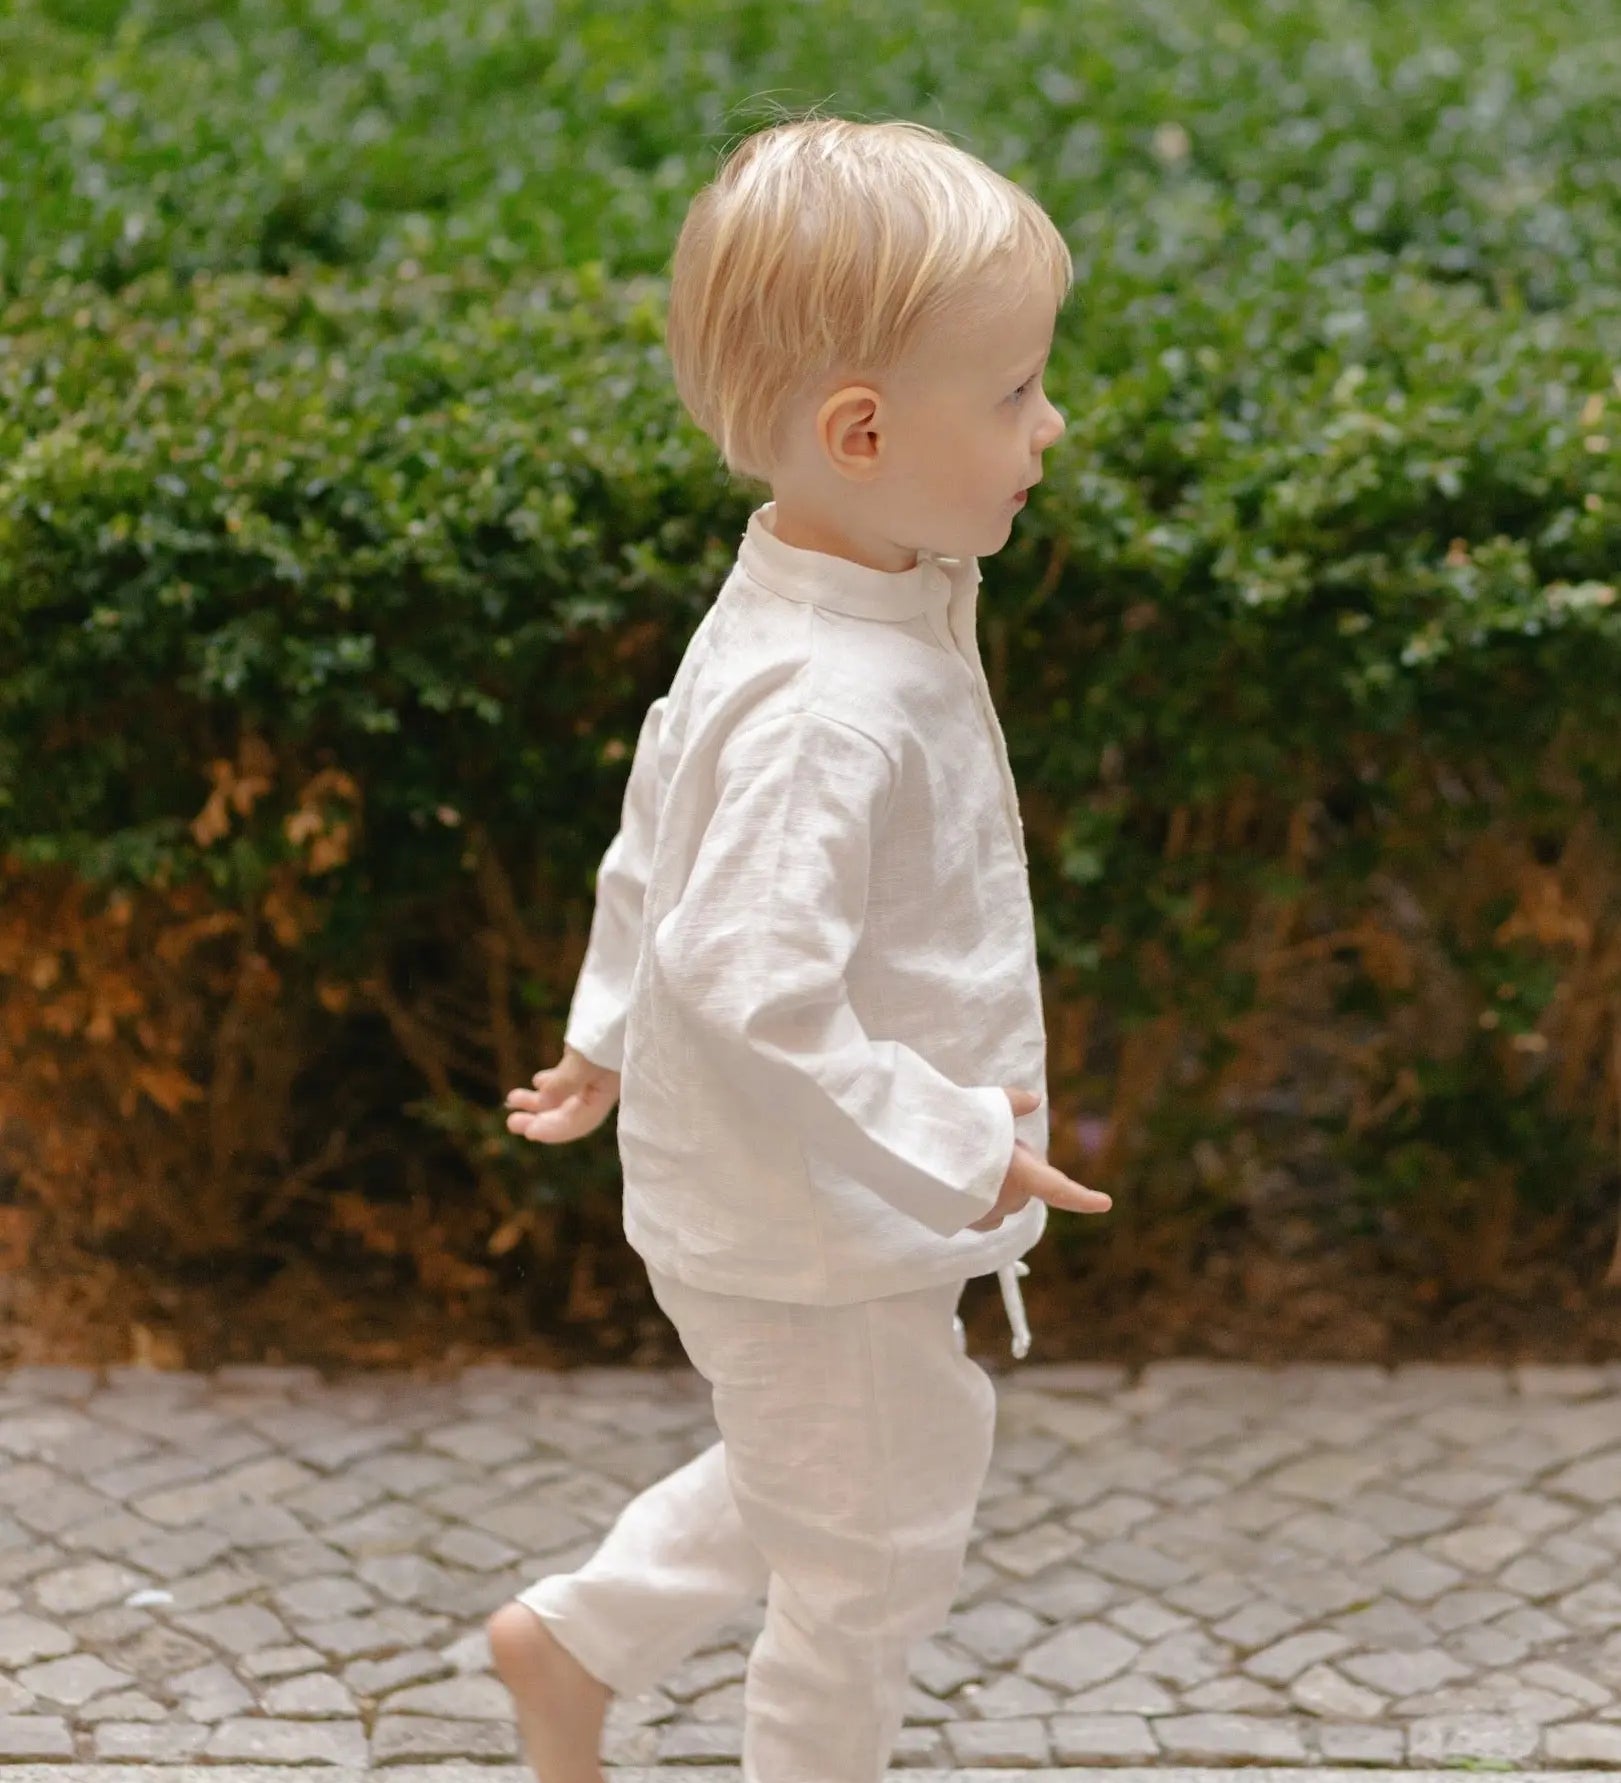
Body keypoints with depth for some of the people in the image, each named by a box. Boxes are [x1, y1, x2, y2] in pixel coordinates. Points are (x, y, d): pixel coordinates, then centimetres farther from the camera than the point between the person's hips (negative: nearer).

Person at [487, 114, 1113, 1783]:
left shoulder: (790, 624, 0)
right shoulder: (825, 709, -33)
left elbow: (661, 826, 13)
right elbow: (747, 977, -38)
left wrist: (610, 1033, 25)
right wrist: (952, 1143, -30)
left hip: (790, 1199, 9)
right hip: (818, 1239, -9)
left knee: (806, 1485, 30)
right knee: (873, 1558, 13)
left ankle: (575, 1632, 40)